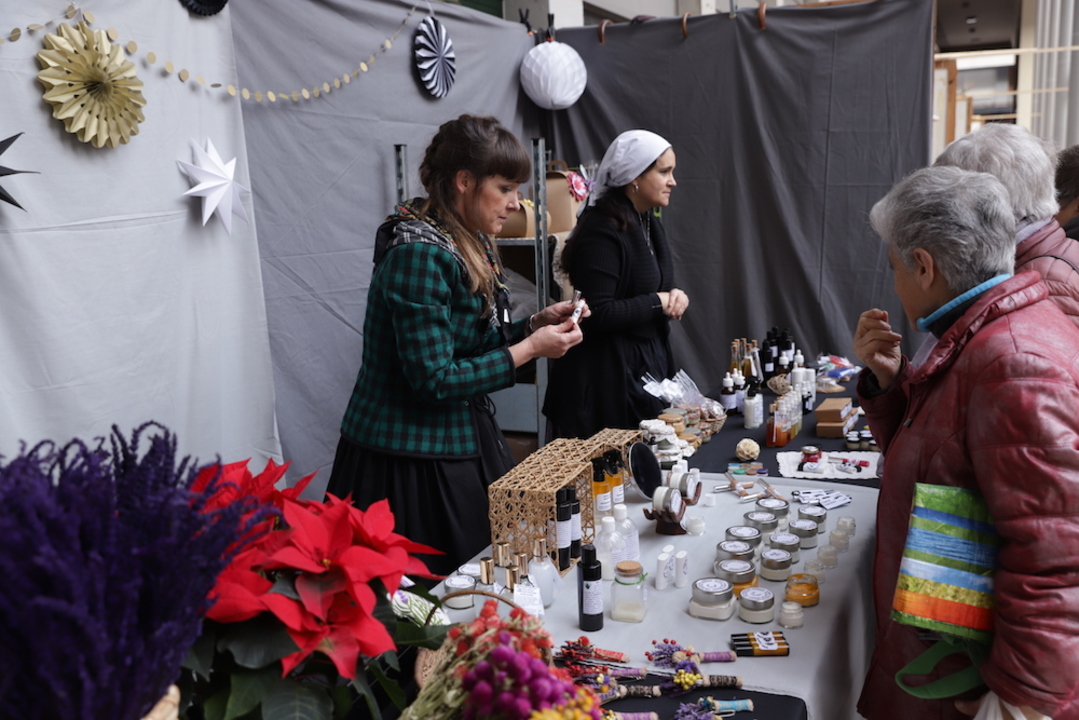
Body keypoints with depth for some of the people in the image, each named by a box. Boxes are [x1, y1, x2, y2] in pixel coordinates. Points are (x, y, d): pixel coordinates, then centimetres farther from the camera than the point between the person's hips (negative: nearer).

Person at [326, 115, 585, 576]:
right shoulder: (420, 252, -20)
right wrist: (530, 348, -16)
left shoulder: (471, 244, 8)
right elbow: (435, 379, -23)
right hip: (411, 464, -9)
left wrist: (536, 323, 2)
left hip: (462, 443, 9)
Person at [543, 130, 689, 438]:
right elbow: (598, 314, -23)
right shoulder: (602, 231, -17)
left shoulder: (650, 225, 12)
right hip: (609, 375, -9)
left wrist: (675, 297, 0)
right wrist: (658, 302, -13)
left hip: (649, 364, 9)